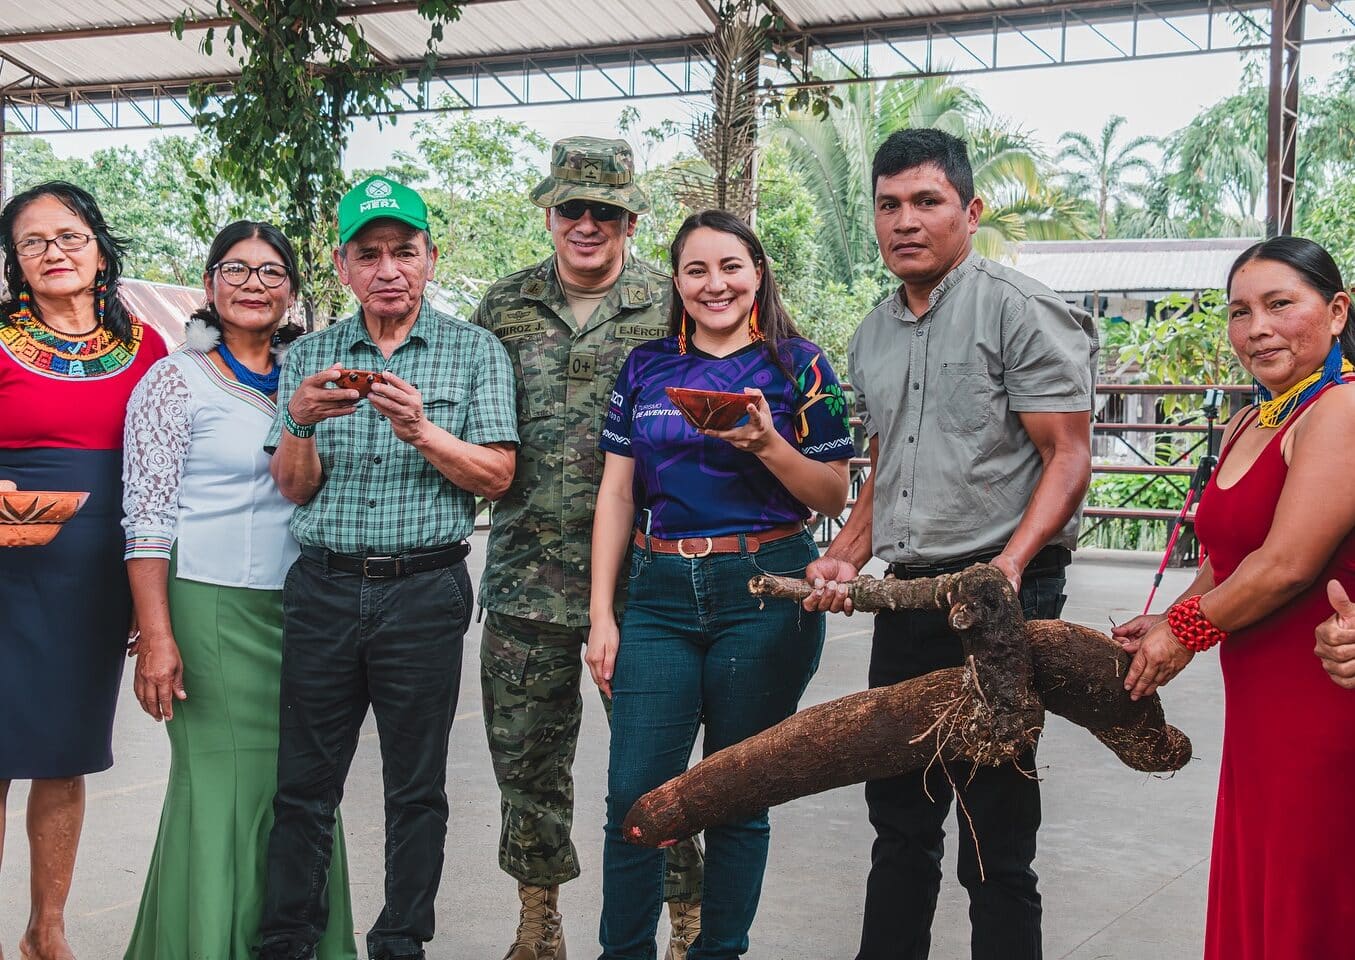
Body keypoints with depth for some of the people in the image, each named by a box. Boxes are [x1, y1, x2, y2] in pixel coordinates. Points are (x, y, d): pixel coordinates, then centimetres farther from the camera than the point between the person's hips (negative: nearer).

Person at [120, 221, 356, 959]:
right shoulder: (175, 381, -3)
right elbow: (146, 518, -8)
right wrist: (157, 636, -16)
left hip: (302, 614, 5)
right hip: (213, 614, -5)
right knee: (222, 788, -4)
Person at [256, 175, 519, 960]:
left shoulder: (475, 352, 4)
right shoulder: (308, 358, 10)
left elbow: (497, 477, -3)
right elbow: (295, 489, 6)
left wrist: (422, 433, -19)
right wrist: (301, 424, -14)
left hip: (425, 590, -2)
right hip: (323, 586, 2)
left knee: (416, 788, 6)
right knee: (304, 784, 5)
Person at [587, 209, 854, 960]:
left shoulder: (797, 365, 2)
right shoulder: (646, 366, 10)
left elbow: (834, 498, 1)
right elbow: (617, 495, 9)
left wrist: (767, 443, -16)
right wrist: (602, 614, 4)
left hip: (765, 594, -2)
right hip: (661, 593, 2)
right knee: (635, 793, -3)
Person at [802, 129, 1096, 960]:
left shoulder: (1018, 310, -7)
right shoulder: (874, 337, 15)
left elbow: (1069, 457, -12)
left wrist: (1009, 565, -26)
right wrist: (846, 557, 7)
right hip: (906, 600, 7)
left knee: (994, 842, -2)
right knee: (899, 816, 16)